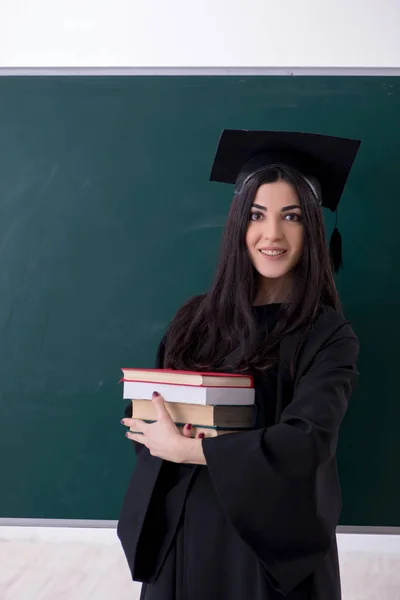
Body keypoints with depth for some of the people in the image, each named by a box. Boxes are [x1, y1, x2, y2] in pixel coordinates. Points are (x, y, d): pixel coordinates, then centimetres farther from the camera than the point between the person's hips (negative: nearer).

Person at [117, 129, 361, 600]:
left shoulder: (329, 336, -11)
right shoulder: (197, 318, 2)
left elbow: (307, 441, -22)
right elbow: (147, 411, 5)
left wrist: (184, 448, -19)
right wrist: (158, 430, -18)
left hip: (270, 539, -3)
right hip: (185, 530, 4)